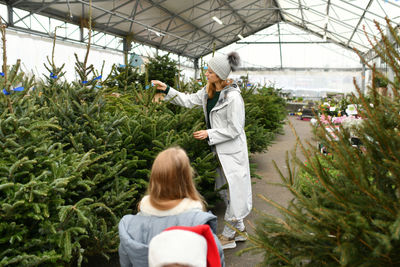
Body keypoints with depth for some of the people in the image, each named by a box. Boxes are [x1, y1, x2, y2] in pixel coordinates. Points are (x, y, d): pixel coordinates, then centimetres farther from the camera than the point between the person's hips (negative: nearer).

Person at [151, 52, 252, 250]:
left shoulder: (233, 97, -21)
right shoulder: (208, 91, 5)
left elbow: (234, 130, -19)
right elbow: (188, 100, 14)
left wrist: (209, 134, -17)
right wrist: (166, 90, 8)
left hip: (231, 151, -9)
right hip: (218, 149, 9)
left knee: (233, 188, 3)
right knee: (225, 187, 17)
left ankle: (228, 236, 19)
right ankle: (239, 229, 34)